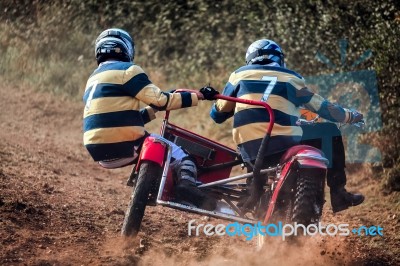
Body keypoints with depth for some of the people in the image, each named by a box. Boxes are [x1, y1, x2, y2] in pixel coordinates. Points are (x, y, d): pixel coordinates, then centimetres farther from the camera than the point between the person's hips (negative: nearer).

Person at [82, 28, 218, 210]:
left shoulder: (93, 79, 22)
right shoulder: (126, 70, -4)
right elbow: (159, 100, -11)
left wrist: (155, 109, 26)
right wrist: (197, 96, -4)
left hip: (99, 152, 8)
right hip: (124, 146, -8)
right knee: (182, 158, -2)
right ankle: (187, 186, -26)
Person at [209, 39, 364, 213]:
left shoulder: (239, 75, 16)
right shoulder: (291, 78, 12)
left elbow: (217, 113, 21)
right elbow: (323, 108, 18)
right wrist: (351, 116, 35)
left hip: (249, 152, 3)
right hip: (283, 144, -3)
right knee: (330, 133, 16)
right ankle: (338, 195, 12)